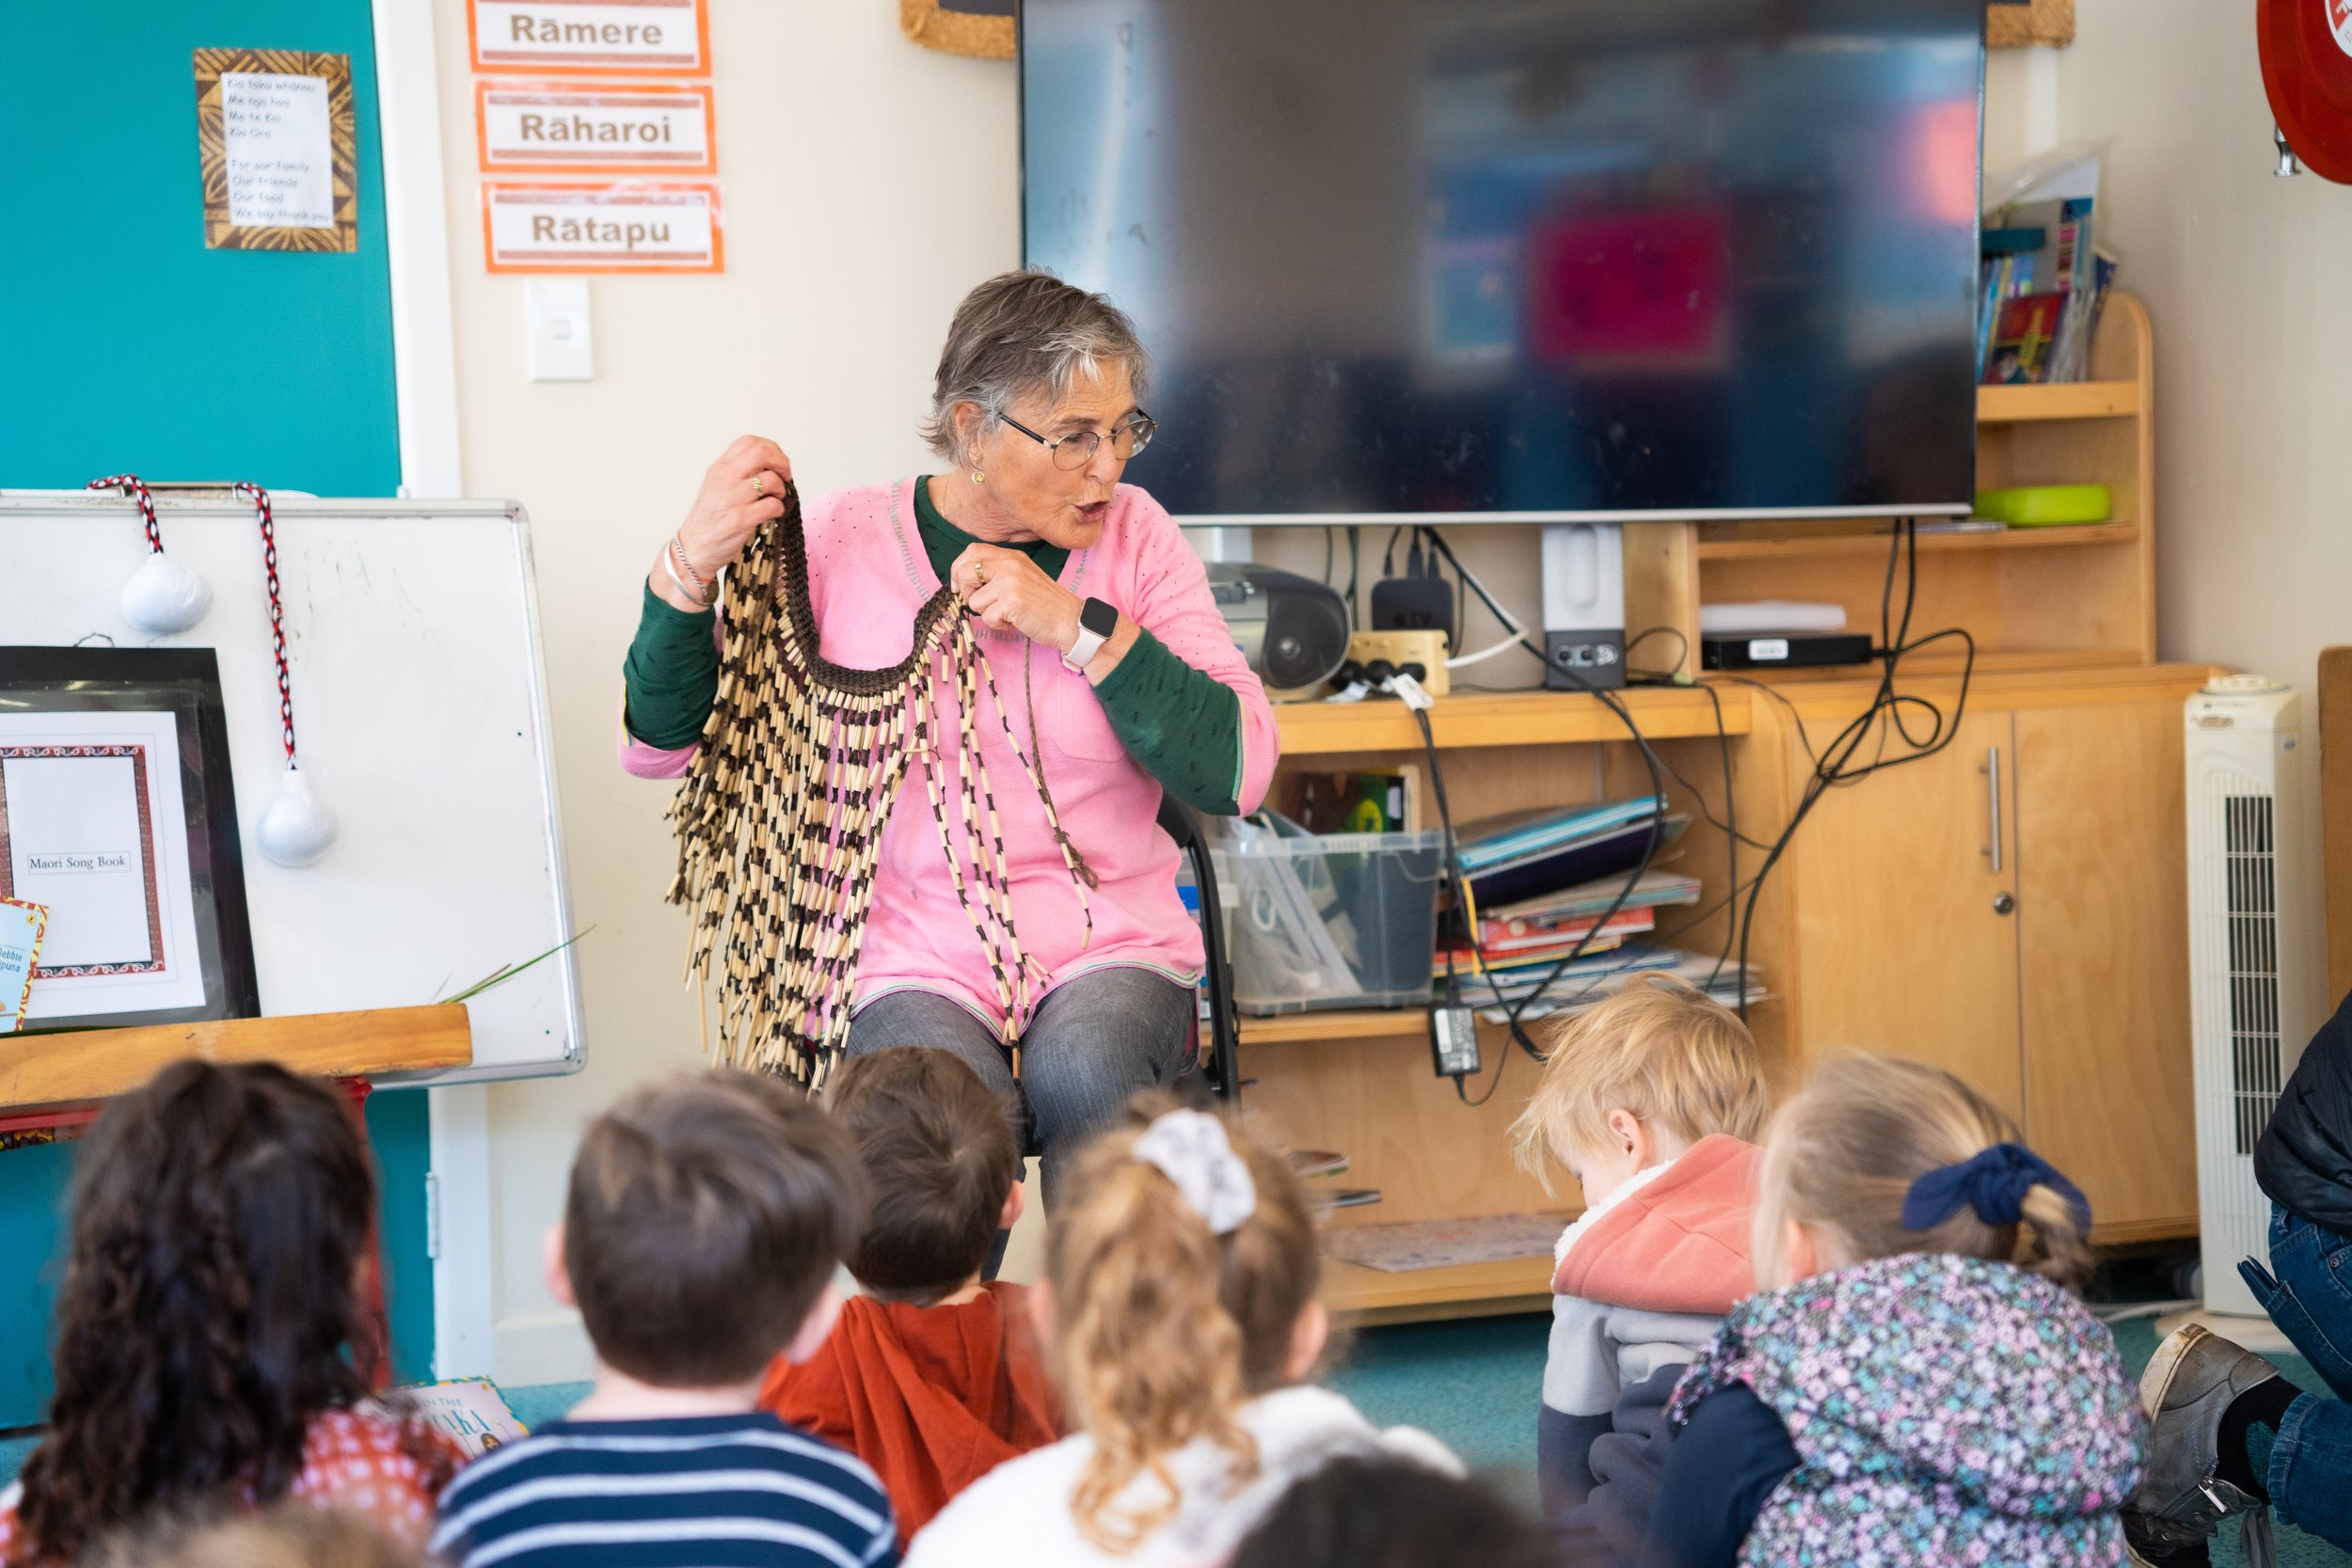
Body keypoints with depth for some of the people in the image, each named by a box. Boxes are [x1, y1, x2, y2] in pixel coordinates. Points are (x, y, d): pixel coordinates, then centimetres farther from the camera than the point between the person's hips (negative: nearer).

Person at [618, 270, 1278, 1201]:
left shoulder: (1134, 537, 5)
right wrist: (692, 564, -15)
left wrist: (1080, 625, -12)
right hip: (914, 961, -1)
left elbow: (1238, 771, -5)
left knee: (1082, 1073, -32)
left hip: (1111, 952, 1)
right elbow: (659, 745, 1)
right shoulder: (842, 542, 2)